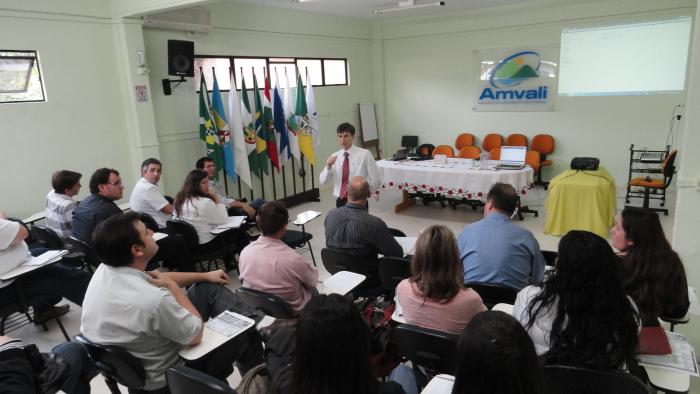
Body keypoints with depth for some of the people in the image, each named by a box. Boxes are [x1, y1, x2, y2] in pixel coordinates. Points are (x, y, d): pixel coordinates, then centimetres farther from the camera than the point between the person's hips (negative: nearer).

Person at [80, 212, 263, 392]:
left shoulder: (104, 269, -14)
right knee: (246, 333, 9)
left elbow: (152, 278, 6)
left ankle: (258, 323, 24)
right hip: (166, 378, -7)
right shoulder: (153, 300, -41)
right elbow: (197, 334, -22)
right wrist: (173, 287, -15)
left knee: (209, 288, 11)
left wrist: (206, 275, 12)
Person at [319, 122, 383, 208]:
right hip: (340, 201, 3)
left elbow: (376, 181, -5)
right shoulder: (335, 157, 4)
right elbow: (323, 182, 1)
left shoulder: (364, 154, -8)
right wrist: (328, 167, -14)